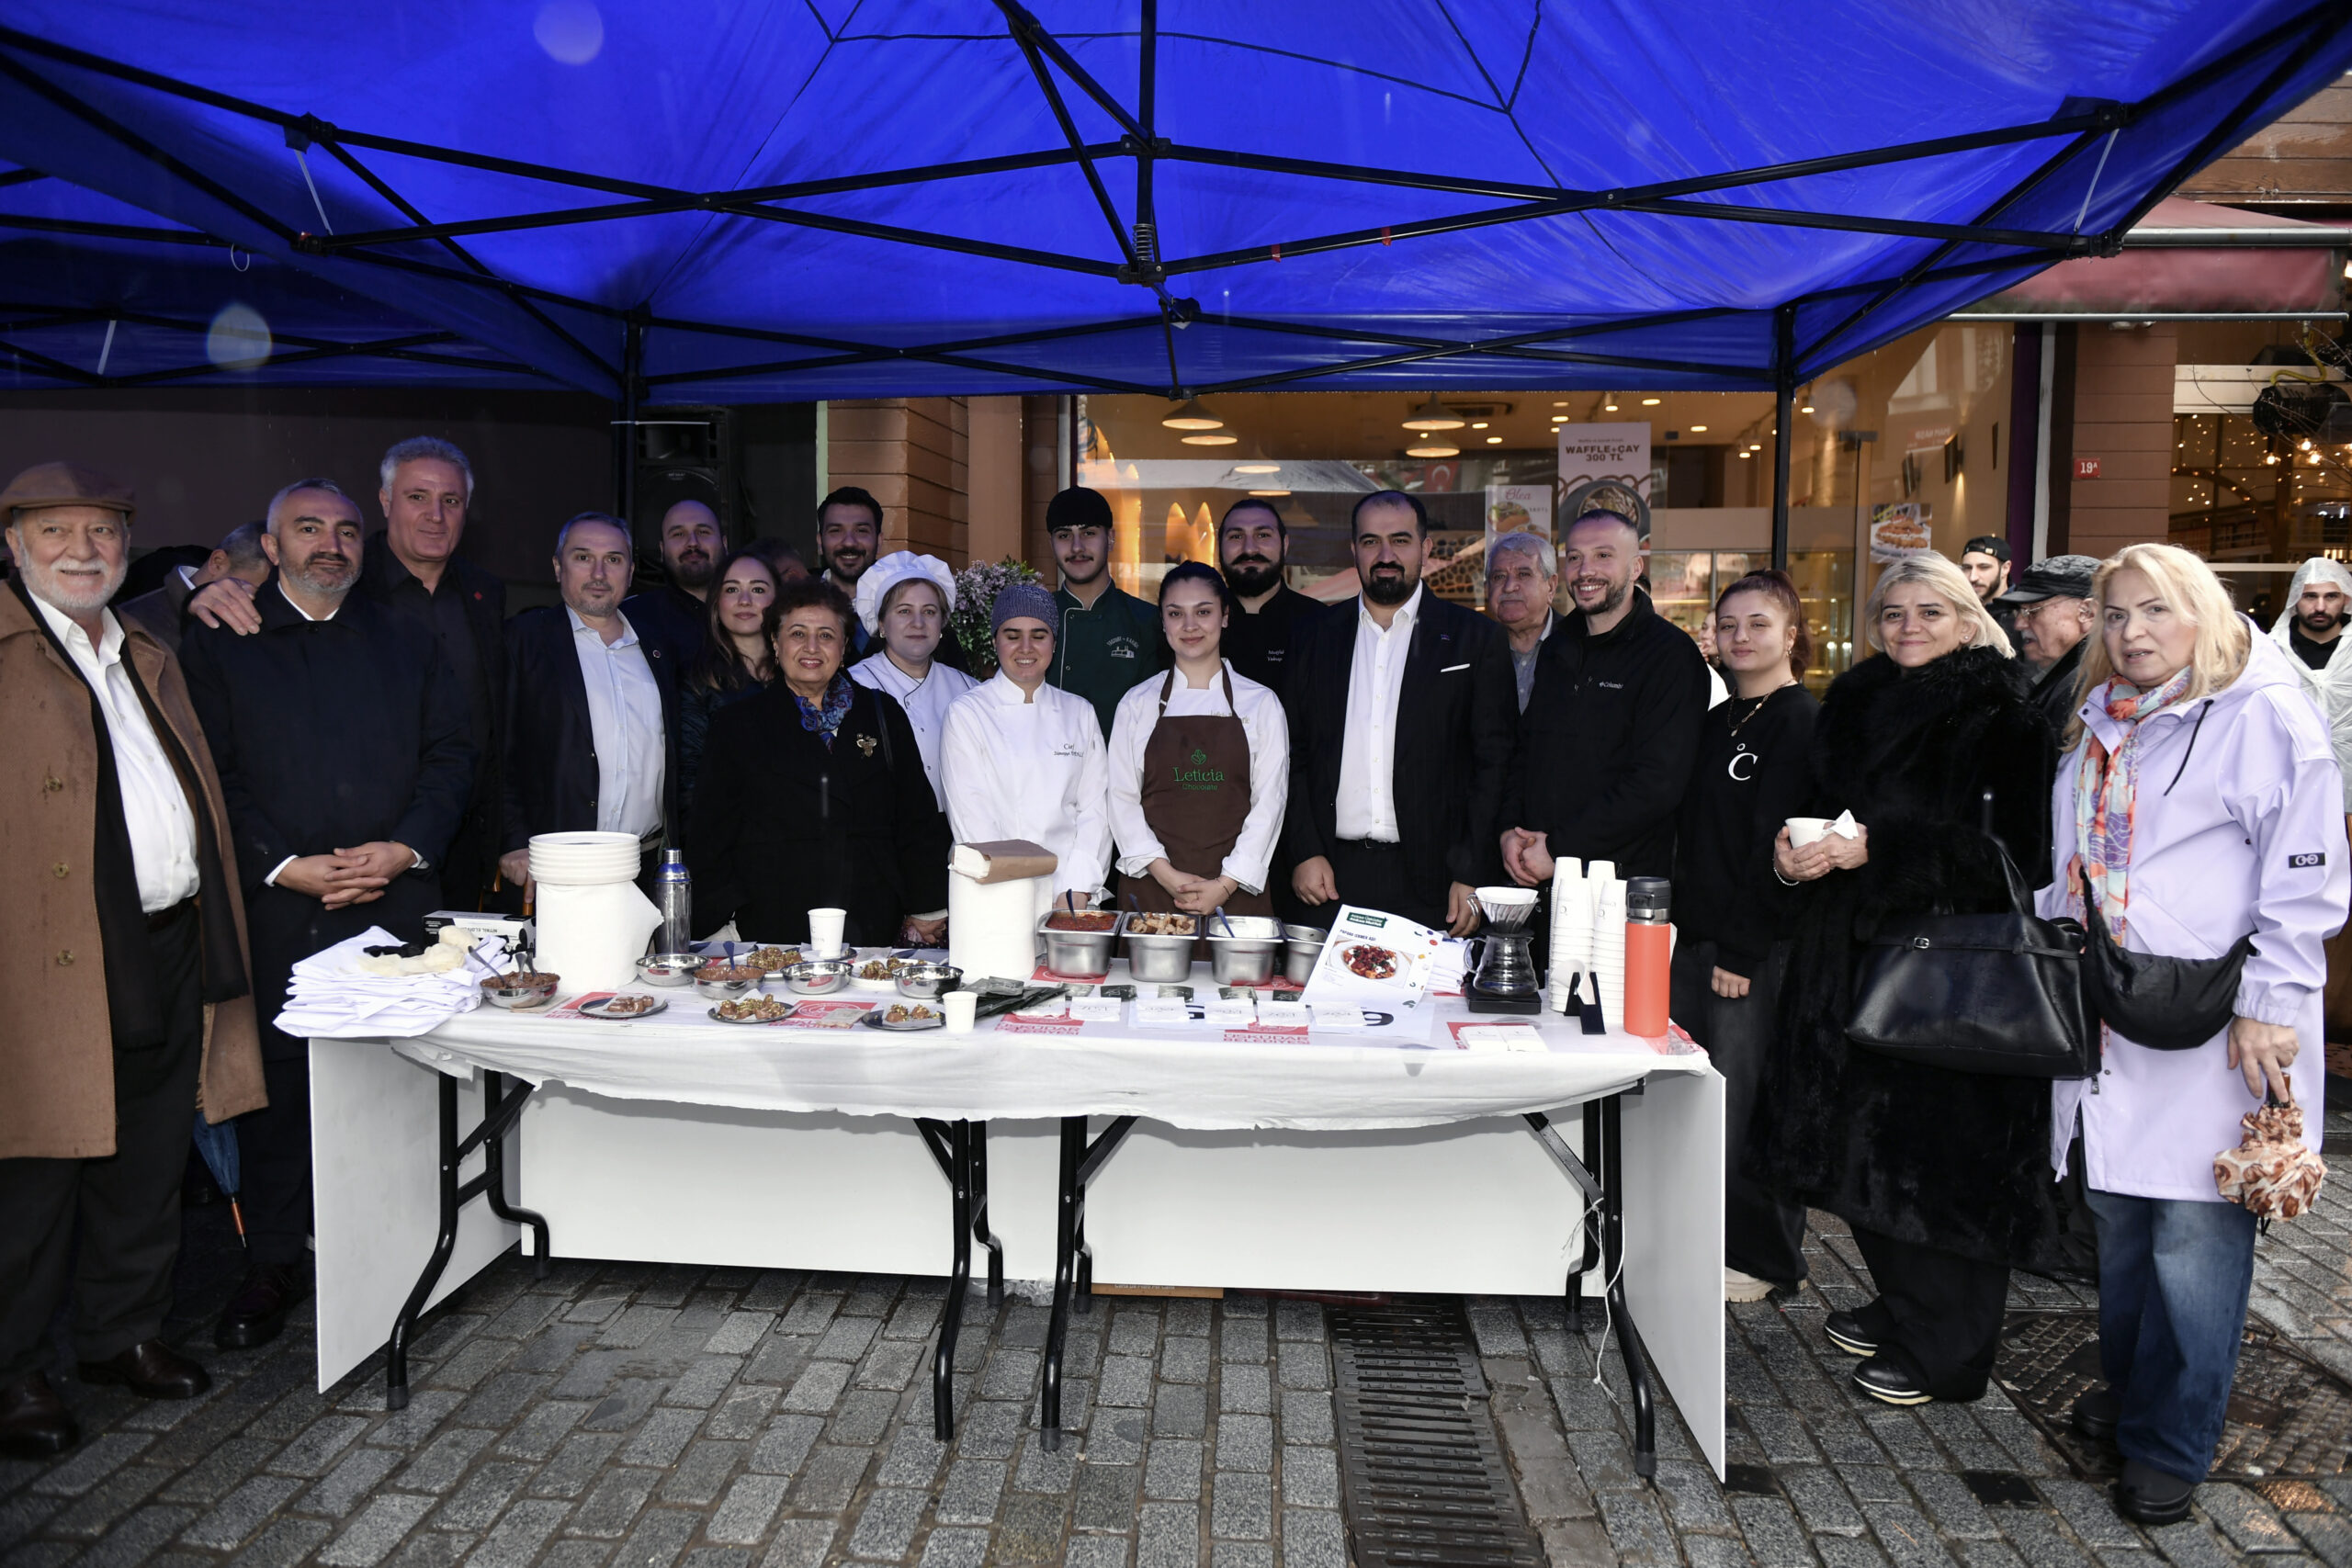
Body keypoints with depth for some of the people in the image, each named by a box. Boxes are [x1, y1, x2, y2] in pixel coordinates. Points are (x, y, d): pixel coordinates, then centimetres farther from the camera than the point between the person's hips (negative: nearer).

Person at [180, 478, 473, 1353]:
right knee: (278, 1080, 3)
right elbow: (212, 777, -1)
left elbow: (451, 754, 8)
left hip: (397, 901, 2)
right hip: (276, 910, -1)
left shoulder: (405, 640, 14)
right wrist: (285, 866, -11)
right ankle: (274, 1264, 18)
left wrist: (405, 847, -6)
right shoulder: (220, 646, 7)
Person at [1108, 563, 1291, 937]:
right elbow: (1122, 797, 3)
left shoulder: (1261, 703, 6)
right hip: (1152, 888, 1)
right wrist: (1165, 874, -10)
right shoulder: (1137, 704, 8)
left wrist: (1226, 885, -9)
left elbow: (1269, 800, 1)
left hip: (1235, 890, 0)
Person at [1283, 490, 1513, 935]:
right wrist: (1304, 852, 0)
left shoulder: (1475, 639, 5)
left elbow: (1493, 762, 2)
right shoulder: (1315, 639, 11)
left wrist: (1471, 875, -5)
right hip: (1331, 877, 2)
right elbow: (1292, 756, 11)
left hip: (1431, 883, -2)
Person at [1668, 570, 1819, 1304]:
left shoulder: (1802, 721, -9)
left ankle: (1761, 1257, 13)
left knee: (1744, 1101, -2)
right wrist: (1691, 930, 10)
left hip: (1760, 950, -7)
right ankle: (1705, 1239, 24)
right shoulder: (1715, 722, 16)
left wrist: (1741, 949, -16)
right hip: (1698, 938, 8)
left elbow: (1778, 844, -15)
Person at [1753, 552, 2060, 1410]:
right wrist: (1794, 846, -4)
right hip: (1854, 952, 7)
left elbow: (2013, 848, -17)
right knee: (1862, 1136, 12)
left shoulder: (2004, 718, -9)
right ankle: (1901, 1303, 31)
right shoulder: (1855, 703, 11)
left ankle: (1944, 1349, 14)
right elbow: (1819, 803, 19)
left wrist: (1873, 850, -20)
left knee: (1940, 1147, -1)